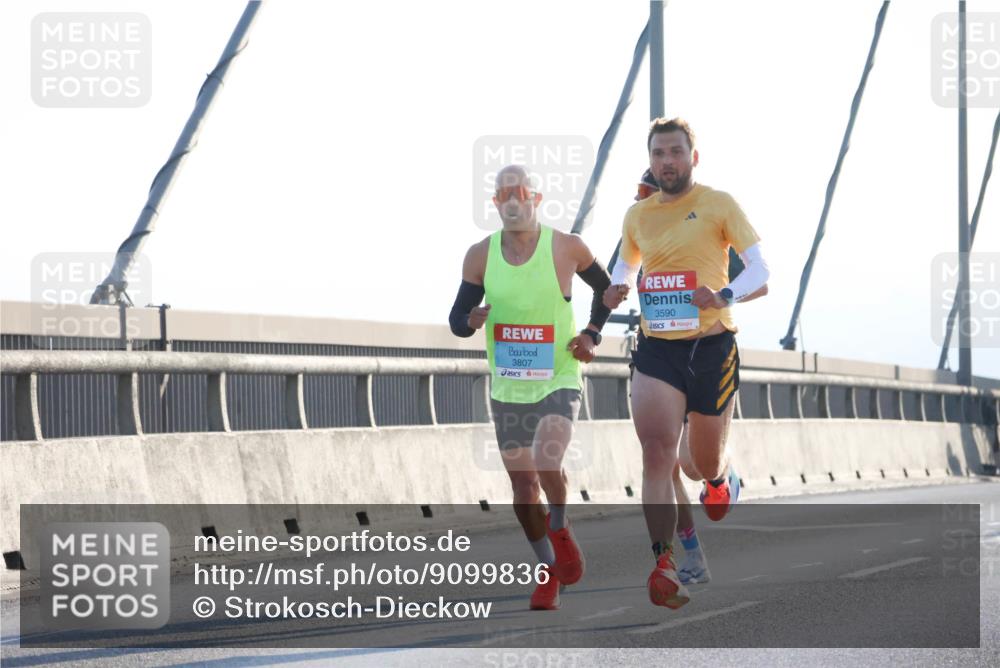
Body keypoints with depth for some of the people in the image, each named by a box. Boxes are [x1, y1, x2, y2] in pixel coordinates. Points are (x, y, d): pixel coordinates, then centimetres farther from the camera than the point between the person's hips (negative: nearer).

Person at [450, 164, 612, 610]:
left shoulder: (566, 248, -8)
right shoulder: (480, 256, -2)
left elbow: (605, 286, 11)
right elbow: (456, 318, 3)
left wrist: (592, 334, -2)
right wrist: (471, 320, -20)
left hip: (558, 381, -3)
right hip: (507, 388, 3)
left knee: (546, 465, -25)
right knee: (523, 485, 7)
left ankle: (560, 529, 6)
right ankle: (548, 573, 25)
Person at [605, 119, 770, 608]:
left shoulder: (718, 205, -3)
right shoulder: (637, 216, 10)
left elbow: (759, 269, -7)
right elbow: (626, 263, 28)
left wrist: (726, 295, -28)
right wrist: (616, 288, 4)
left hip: (711, 347, -2)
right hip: (656, 348, 2)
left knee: (705, 463, 11)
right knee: (657, 452, -16)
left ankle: (721, 478, 50)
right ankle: (664, 564, -19)